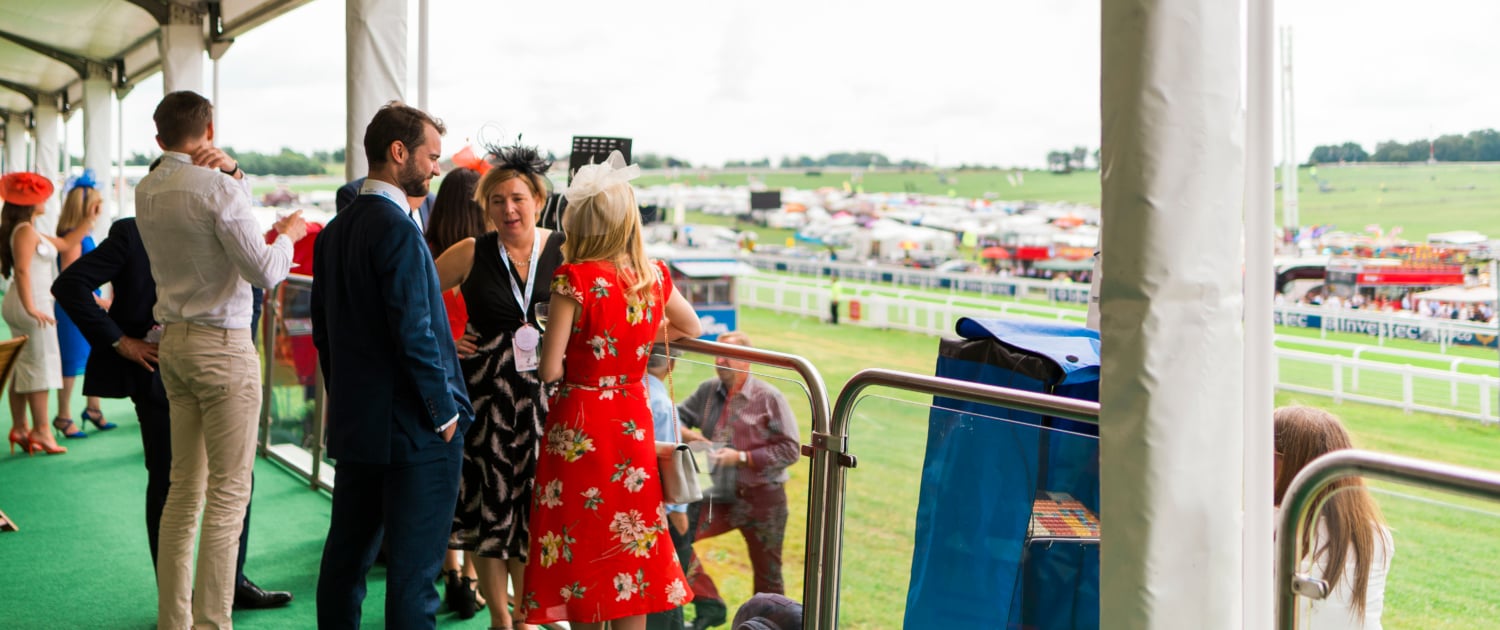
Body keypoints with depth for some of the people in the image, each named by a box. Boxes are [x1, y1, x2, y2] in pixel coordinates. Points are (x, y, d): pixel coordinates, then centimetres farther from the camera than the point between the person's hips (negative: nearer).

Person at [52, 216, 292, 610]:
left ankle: (233, 584, 24)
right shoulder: (132, 234, -7)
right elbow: (69, 285, -13)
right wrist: (118, 340, -14)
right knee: (167, 483, 3)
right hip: (157, 375, -6)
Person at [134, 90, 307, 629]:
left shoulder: (147, 191, 10)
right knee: (228, 492, -3)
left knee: (183, 488, 13)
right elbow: (264, 272, -16)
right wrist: (288, 235, 2)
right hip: (222, 345, -8)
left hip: (172, 342, 8)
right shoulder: (218, 189, -14)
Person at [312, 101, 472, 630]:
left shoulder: (335, 231, 11)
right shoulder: (397, 229, -17)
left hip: (353, 425, 9)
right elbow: (414, 333, -21)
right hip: (412, 428, -9)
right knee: (413, 572, -2)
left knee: (345, 558, 16)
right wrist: (445, 412, -11)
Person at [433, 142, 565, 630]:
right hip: (485, 392, 0)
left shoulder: (565, 252, -1)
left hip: (543, 394, 1)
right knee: (488, 503, 6)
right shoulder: (471, 254, -2)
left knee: (532, 506, 8)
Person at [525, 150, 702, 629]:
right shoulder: (653, 276, -1)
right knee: (627, 539, 12)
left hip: (578, 427, -4)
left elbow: (550, 370, -16)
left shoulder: (575, 279, -16)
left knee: (581, 534, 9)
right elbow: (692, 328, 18)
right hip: (632, 423, 5)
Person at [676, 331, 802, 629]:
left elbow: (790, 449, -13)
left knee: (768, 575, 8)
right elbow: (677, 415, 15)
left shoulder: (769, 398, -11)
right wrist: (684, 432, -9)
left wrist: (742, 457, -19)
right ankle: (709, 605, 1)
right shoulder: (708, 391, 2)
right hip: (719, 495, 4)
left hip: (762, 499, -4)